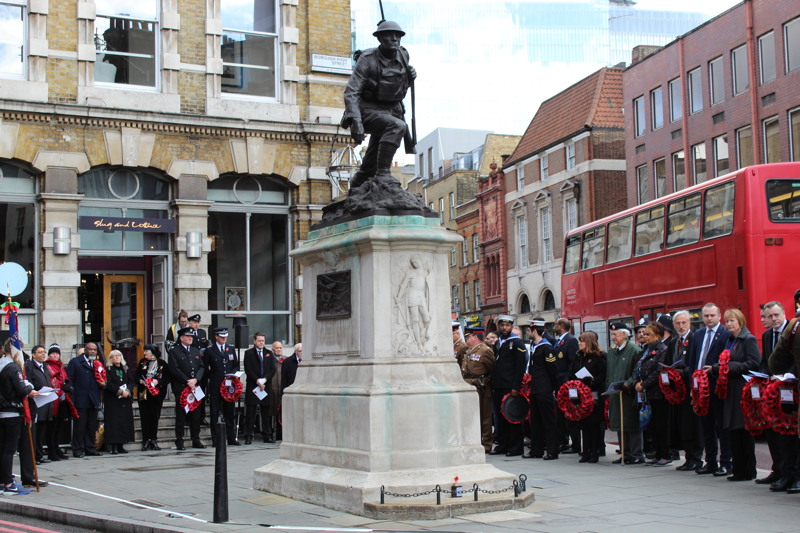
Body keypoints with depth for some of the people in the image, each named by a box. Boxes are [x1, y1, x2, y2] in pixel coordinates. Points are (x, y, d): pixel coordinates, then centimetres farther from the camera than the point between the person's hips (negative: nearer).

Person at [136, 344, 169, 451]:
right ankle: (145, 441, 3)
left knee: (155, 417, 0)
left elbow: (167, 378, -3)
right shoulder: (142, 362, 11)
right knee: (144, 417, -2)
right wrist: (141, 381, -10)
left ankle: (153, 440, 8)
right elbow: (137, 376, 10)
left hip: (157, 394, -2)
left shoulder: (162, 363, 2)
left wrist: (158, 381, -17)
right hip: (143, 393, 2)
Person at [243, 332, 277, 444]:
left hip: (266, 386, 3)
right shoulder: (248, 353, 4)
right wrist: (257, 381, -13)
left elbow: (273, 369, 7)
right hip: (252, 386, -3)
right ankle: (248, 436, -2)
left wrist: (264, 379, -9)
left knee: (266, 412, 5)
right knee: (250, 412, -4)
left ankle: (267, 435, 9)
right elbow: (248, 369, -4)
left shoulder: (269, 354, 14)